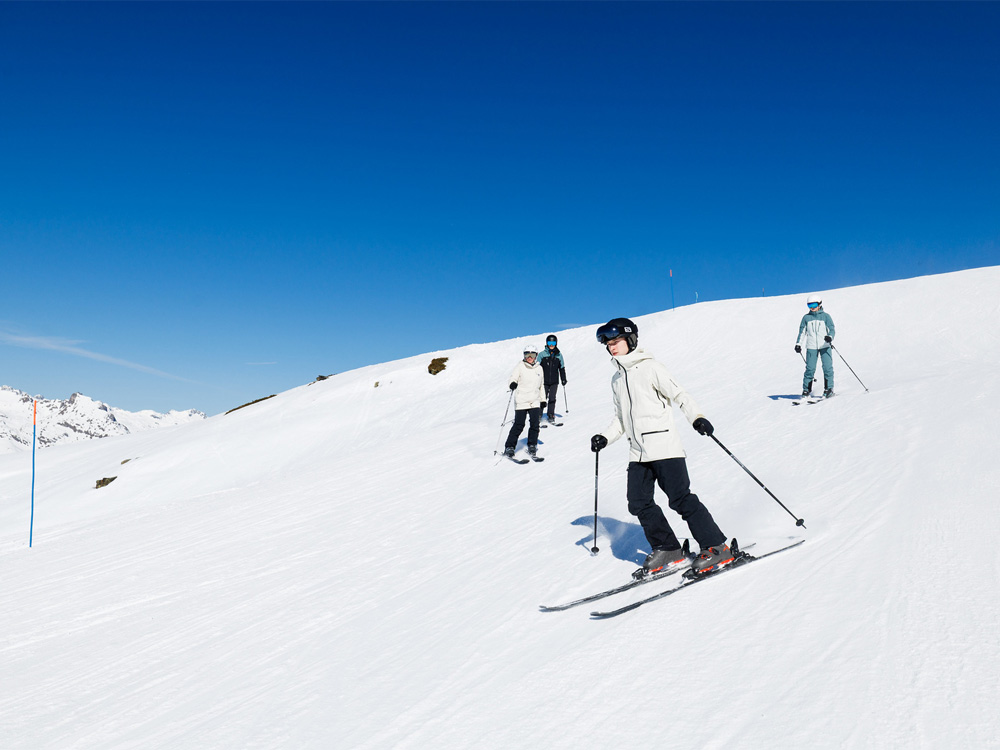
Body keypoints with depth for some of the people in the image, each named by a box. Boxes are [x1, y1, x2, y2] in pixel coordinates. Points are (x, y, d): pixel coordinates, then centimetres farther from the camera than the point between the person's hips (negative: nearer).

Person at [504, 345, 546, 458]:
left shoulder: (539, 368, 14)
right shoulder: (520, 366, 1)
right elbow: (513, 378, -3)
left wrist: (543, 400, 21)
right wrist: (513, 384, -27)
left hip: (535, 401, 4)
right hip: (521, 401, -4)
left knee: (535, 424, -5)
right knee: (519, 425, -6)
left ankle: (532, 446, 11)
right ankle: (509, 447, 4)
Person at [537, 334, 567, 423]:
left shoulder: (559, 355, 7)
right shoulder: (542, 354, 0)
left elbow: (562, 368, 16)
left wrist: (563, 379, 12)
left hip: (554, 381, 1)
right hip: (544, 381, -1)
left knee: (552, 398, -2)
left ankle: (551, 416, 6)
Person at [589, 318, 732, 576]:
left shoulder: (649, 367, -3)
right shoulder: (616, 379, 18)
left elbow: (678, 394, -7)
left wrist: (696, 417, -22)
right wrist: (605, 438, 12)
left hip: (664, 446, -7)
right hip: (638, 453, 7)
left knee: (680, 498, -11)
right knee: (639, 503, 0)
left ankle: (716, 547, -1)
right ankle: (668, 550, 12)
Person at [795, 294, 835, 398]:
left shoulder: (825, 316, 3)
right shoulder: (806, 317, 8)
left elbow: (832, 329, -2)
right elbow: (802, 332, 14)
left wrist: (830, 337, -23)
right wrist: (798, 344, 4)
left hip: (825, 346, -1)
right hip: (811, 347, 1)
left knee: (827, 367, -7)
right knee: (810, 368, -4)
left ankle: (829, 388, 3)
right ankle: (806, 389, 5)